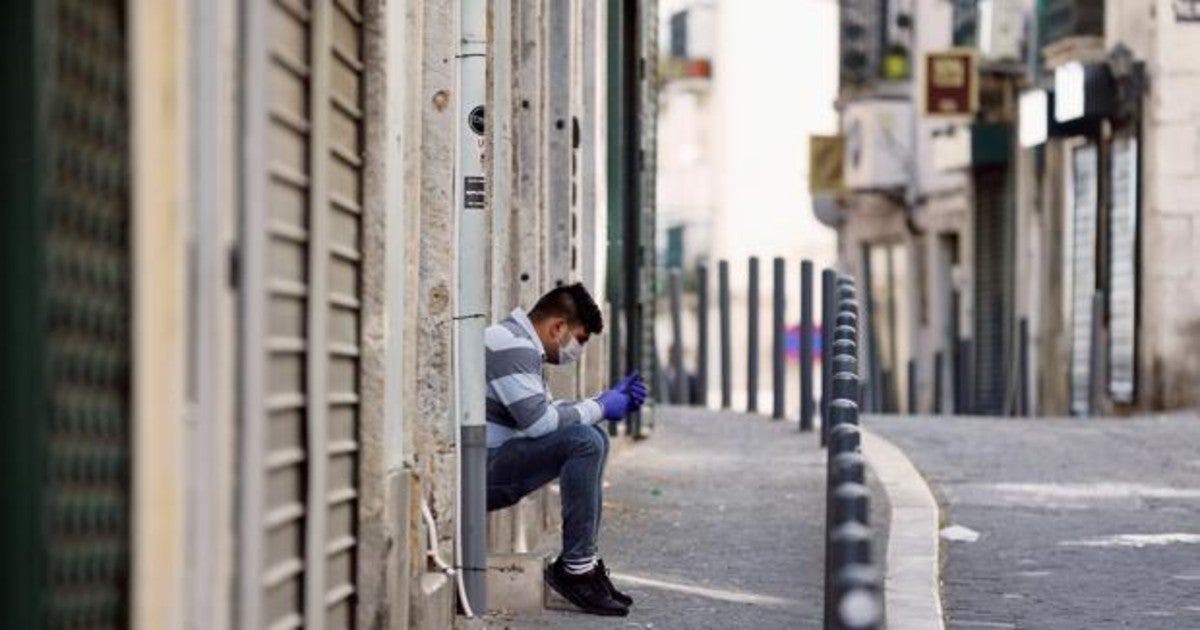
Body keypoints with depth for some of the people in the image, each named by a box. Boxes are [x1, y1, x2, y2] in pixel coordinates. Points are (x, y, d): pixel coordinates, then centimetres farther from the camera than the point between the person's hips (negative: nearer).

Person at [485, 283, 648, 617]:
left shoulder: (521, 346, 19)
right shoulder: (511, 346, -15)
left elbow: (548, 412, 22)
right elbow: (539, 421, -23)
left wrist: (607, 401, 12)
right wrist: (600, 408, -10)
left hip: (496, 469, 11)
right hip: (479, 471, -11)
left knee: (594, 436, 13)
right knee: (584, 441, -22)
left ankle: (585, 561, 8)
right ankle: (574, 568, -16)